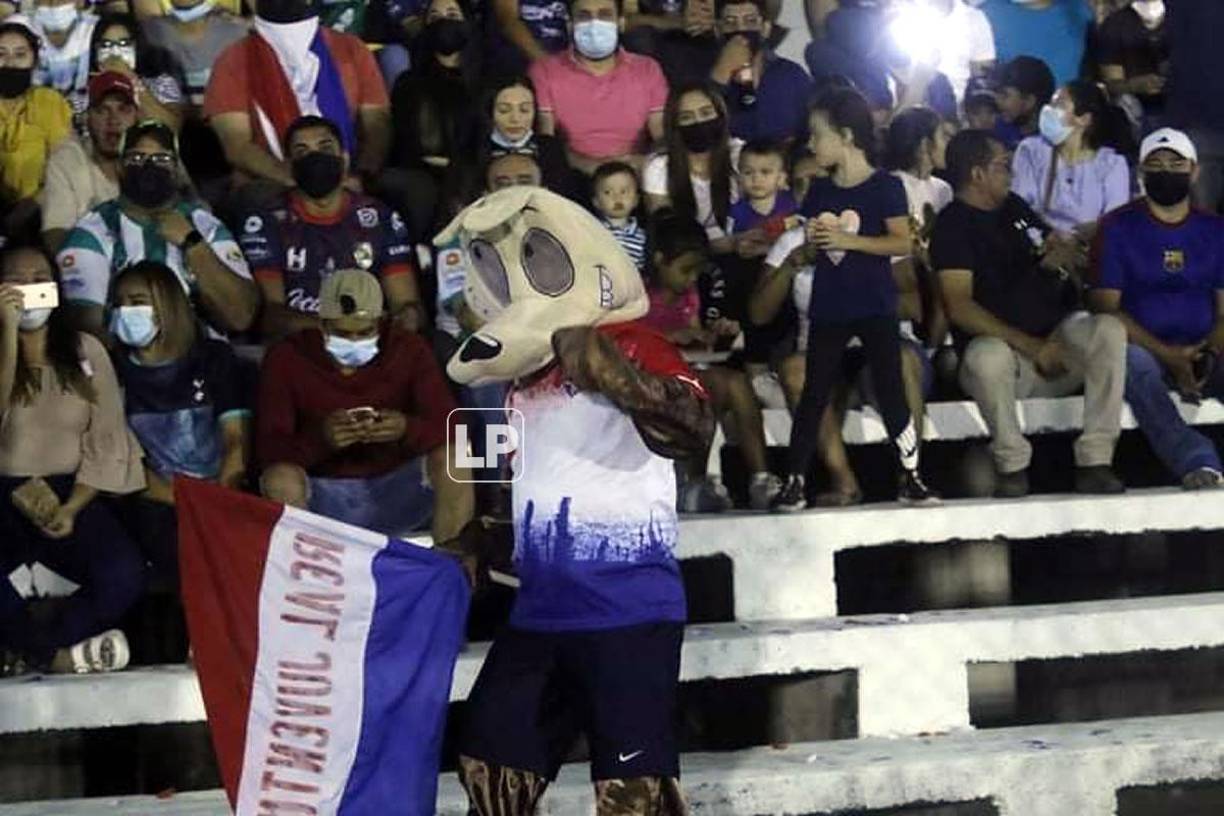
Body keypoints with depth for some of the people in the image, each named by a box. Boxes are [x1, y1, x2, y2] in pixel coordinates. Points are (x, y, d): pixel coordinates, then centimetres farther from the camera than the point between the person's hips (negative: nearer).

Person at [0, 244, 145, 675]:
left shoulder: (86, 352, 10)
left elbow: (107, 443, 4)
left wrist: (71, 509, -10)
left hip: (71, 494, 2)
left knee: (124, 576, -28)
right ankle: (58, 653, -11)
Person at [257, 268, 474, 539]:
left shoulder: (408, 351, -4)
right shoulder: (287, 359, -8)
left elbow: (449, 430, -13)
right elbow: (268, 449, -15)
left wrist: (408, 429, -36)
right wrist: (320, 437, -36)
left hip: (396, 492, 2)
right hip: (321, 493, -1)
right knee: (280, 478, -33)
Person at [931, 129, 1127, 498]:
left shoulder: (1014, 207, 17)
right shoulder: (952, 225, -5)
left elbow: (1053, 254, 30)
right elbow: (959, 306, -16)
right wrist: (1031, 347, -23)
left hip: (1056, 338, 6)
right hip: (1000, 345, -6)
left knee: (1109, 329, -24)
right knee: (987, 355, -40)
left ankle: (1095, 461, -25)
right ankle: (1011, 464, -19)